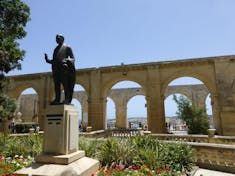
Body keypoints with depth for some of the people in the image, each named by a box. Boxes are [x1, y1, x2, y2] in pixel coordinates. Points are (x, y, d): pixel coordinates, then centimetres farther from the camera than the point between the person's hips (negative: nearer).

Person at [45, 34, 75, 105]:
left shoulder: (67, 47, 9)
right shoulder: (56, 49, 25)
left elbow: (72, 58, 0)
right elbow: (54, 60, 22)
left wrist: (66, 60, -20)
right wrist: (48, 60, 4)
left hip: (64, 68, -6)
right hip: (56, 68, 6)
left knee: (66, 84, -11)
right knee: (56, 84, 0)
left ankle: (67, 99, -13)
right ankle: (57, 99, 1)